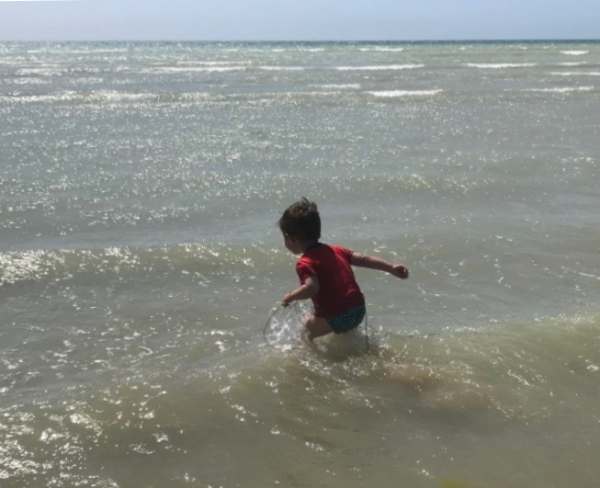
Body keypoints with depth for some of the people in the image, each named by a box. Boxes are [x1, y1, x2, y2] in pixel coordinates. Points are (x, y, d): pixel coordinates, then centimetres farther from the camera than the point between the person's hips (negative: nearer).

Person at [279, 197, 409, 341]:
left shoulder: (305, 263, -11)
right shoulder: (334, 250, 11)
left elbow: (311, 288, -27)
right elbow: (363, 259, 11)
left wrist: (290, 297, -11)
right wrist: (391, 268, 14)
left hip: (338, 318, -8)